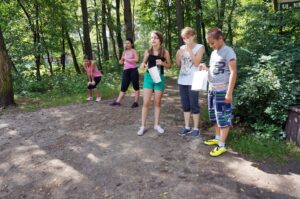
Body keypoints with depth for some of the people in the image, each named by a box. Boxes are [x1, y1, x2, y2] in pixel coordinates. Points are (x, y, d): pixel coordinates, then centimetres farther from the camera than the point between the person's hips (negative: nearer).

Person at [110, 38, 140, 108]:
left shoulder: (133, 51, 0)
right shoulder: (124, 52, 17)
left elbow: (136, 59, -16)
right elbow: (121, 62, 24)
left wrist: (127, 59, -12)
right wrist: (121, 61, 1)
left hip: (133, 70, -6)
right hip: (126, 71, 6)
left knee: (136, 86, 2)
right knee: (123, 87, 4)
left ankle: (136, 102, 7)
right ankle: (118, 101, 3)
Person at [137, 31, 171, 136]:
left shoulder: (165, 52, -4)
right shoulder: (147, 51, -1)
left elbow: (169, 65, 5)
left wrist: (162, 63, -15)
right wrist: (143, 65, -10)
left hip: (159, 78, 0)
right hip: (148, 77, 1)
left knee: (157, 102, 9)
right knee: (146, 102, -1)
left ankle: (156, 124, 22)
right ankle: (143, 126, 9)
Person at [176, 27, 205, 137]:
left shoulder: (199, 47, -2)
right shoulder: (182, 47, 12)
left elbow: (196, 63, -13)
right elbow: (178, 64, 13)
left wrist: (189, 49, -13)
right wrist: (178, 55, -5)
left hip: (193, 81, -5)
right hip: (182, 80, 5)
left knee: (194, 105, -1)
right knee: (185, 105, 10)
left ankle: (196, 128, 11)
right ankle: (187, 127, 20)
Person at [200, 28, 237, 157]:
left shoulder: (228, 52, -12)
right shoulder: (214, 53, 13)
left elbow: (233, 72, -17)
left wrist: (229, 93, -21)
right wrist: (205, 68, 2)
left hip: (222, 92, -8)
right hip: (212, 90, 8)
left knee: (223, 118, 0)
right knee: (214, 117, 17)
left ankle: (222, 145, 8)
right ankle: (217, 138, 32)